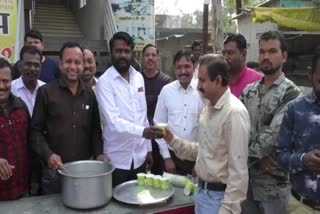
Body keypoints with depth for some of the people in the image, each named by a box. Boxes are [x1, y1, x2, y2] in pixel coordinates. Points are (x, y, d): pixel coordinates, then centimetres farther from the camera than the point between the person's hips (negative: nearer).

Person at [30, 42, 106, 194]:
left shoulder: (89, 94, 6)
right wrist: (48, 154, -17)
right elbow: (36, 130, -4)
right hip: (55, 169, -2)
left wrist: (98, 153, -3)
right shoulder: (46, 92, -4)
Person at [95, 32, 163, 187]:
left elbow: (143, 116, 9)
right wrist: (143, 132, -36)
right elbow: (113, 121, -23)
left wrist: (148, 147, 9)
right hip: (117, 158, -5)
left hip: (140, 155, 5)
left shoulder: (138, 78, 5)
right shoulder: (105, 82, -13)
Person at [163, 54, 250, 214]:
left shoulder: (234, 112, -22)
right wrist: (173, 141, 2)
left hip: (219, 196, -8)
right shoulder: (208, 108, 6)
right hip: (202, 190, 8)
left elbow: (238, 169, -22)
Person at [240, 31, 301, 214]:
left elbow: (274, 133, -20)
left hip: (273, 180, -5)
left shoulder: (291, 93, -11)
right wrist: (258, 156, -12)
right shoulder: (249, 90, 6)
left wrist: (248, 154, -10)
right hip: (245, 175, 5)